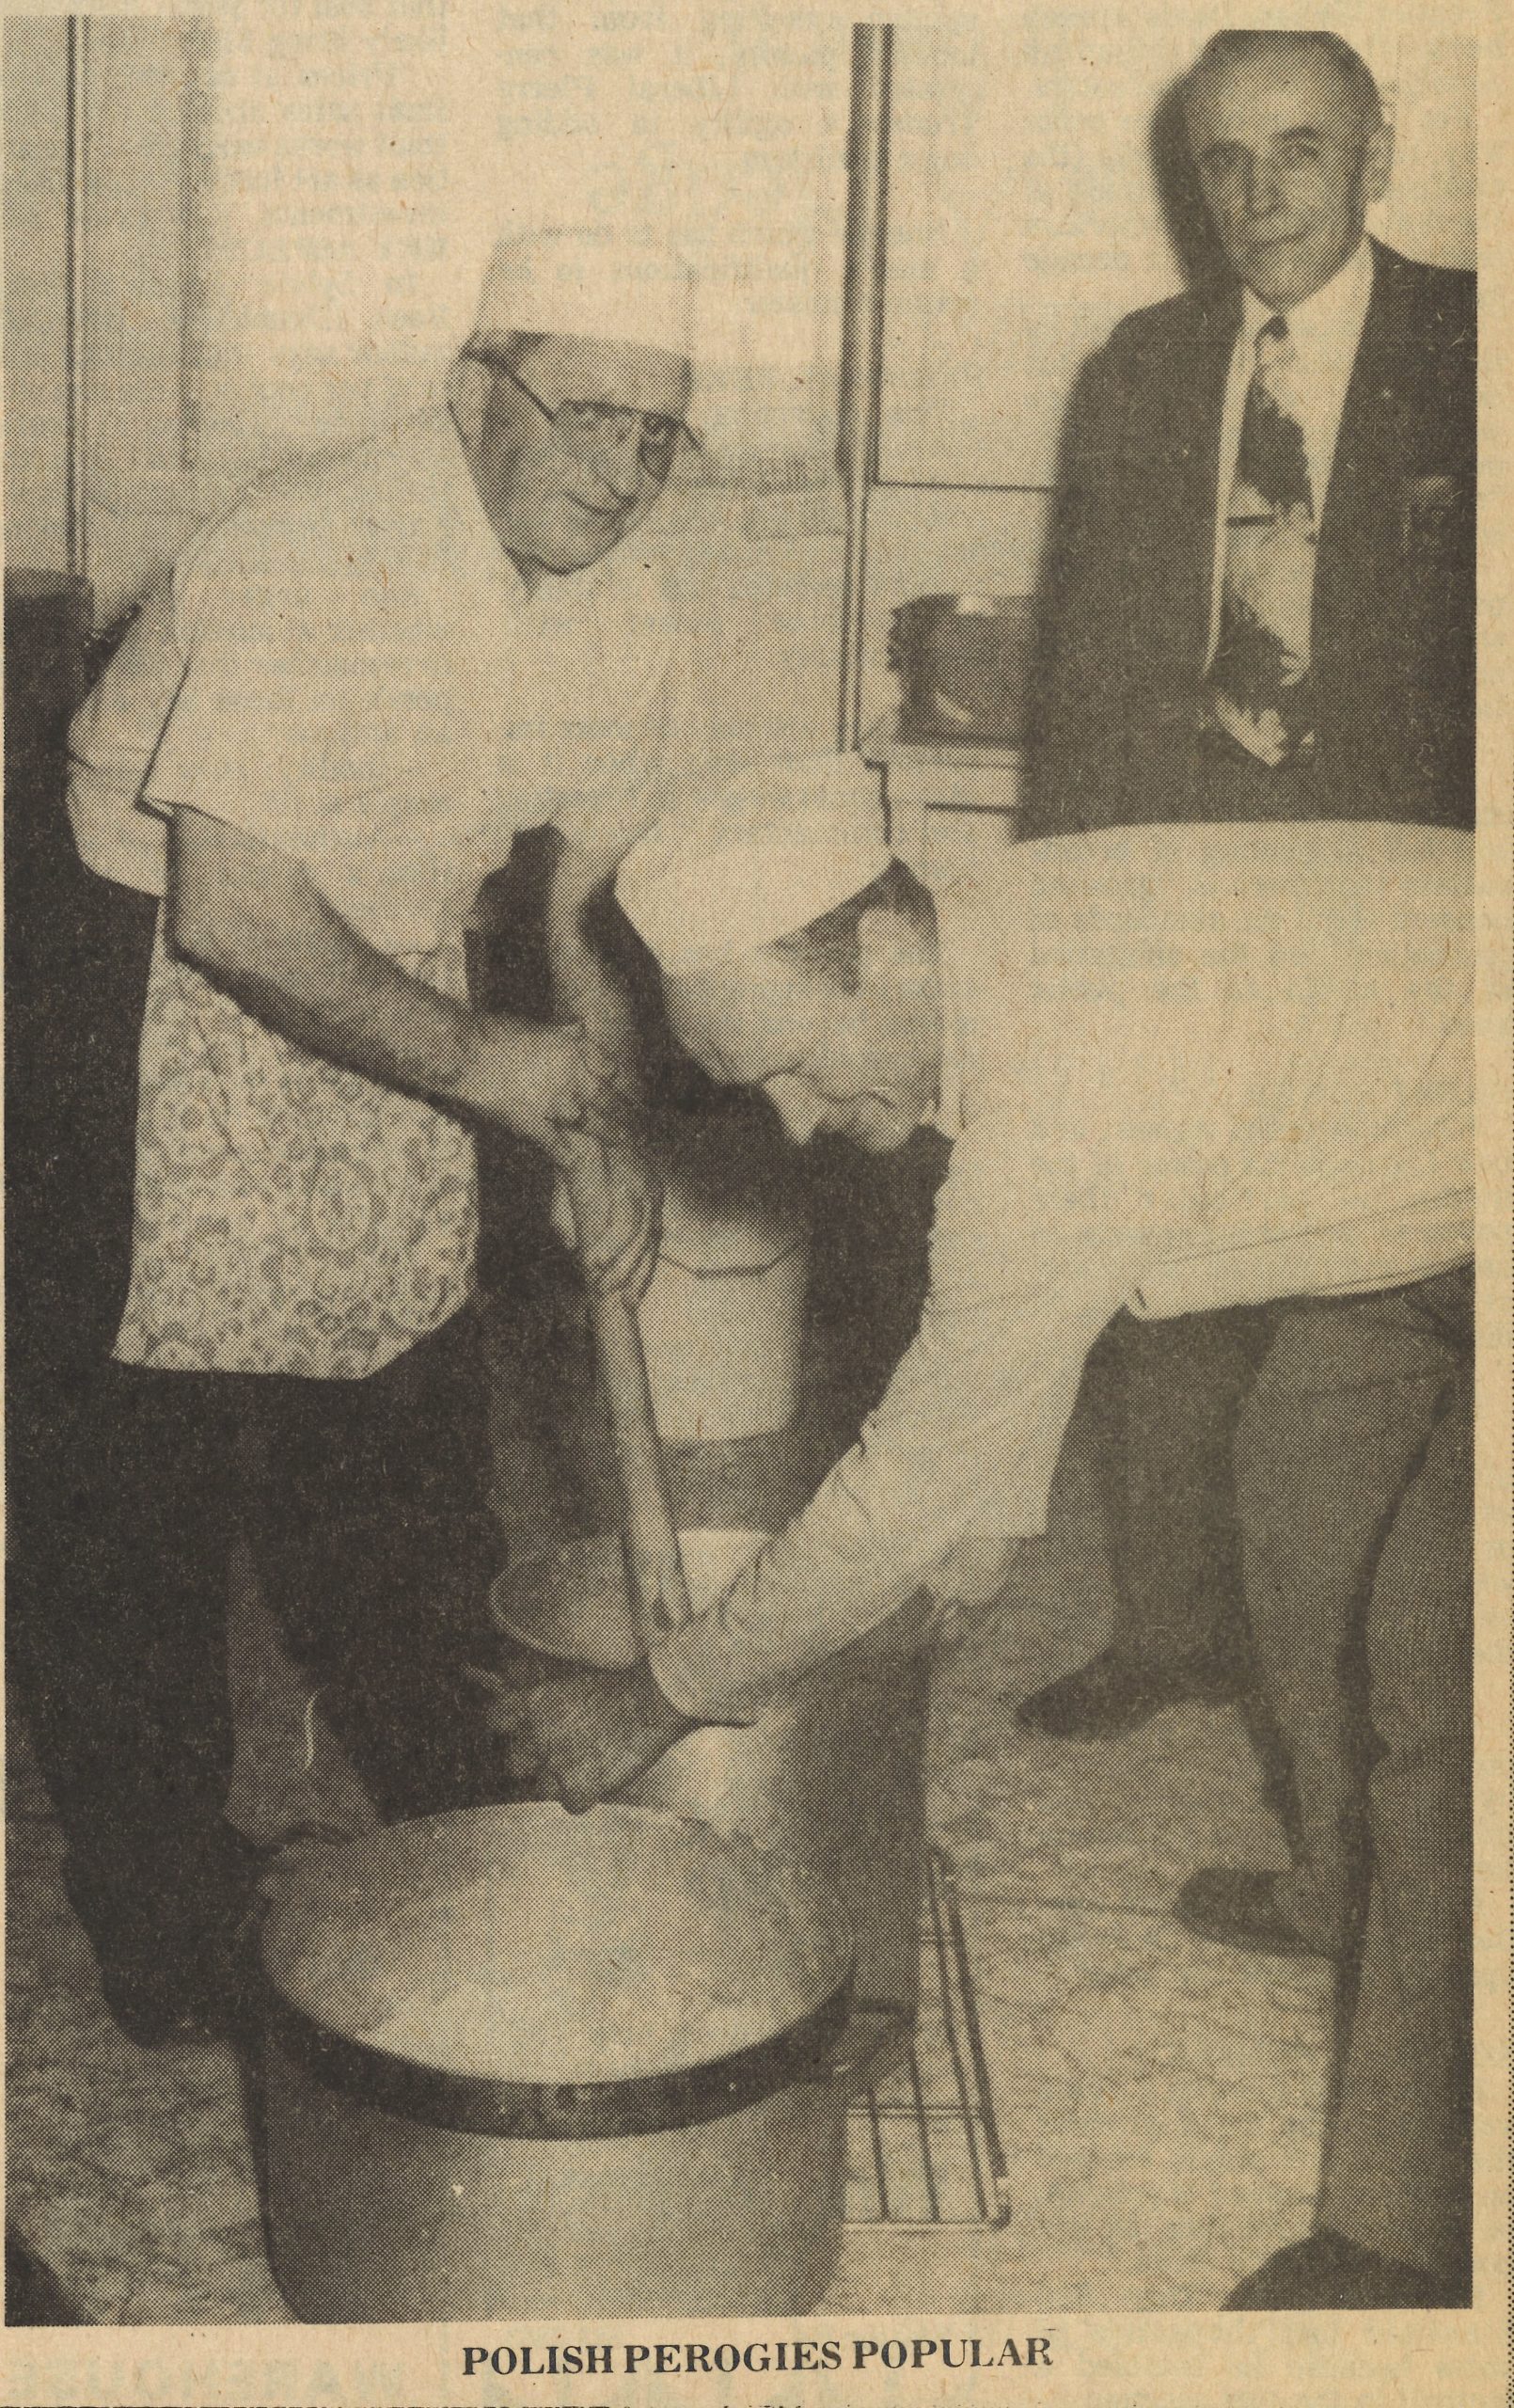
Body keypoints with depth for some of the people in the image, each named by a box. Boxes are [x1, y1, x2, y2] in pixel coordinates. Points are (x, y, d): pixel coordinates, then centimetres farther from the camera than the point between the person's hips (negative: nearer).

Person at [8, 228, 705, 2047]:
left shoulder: (618, 616, -3)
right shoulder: (314, 556, -27)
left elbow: (595, 895, 9)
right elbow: (233, 912, -30)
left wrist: (611, 1133, -2)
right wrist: (475, 1062, -23)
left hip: (386, 988, 7)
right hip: (153, 983, -6)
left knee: (409, 1465, 13)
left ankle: (457, 1846, 34)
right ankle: (164, 1932, 16)